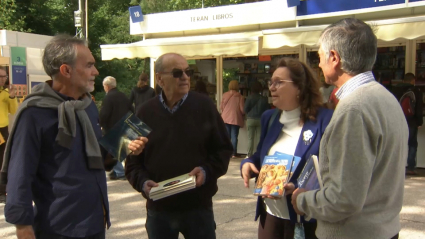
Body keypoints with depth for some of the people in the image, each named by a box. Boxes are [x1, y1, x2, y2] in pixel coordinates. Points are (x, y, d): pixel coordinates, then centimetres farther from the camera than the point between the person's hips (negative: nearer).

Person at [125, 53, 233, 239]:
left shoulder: (205, 106, -1)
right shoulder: (146, 112, 2)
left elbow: (223, 149, 2)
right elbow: (133, 158, 7)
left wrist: (207, 171, -15)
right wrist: (142, 181, -11)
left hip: (199, 206, -1)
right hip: (158, 208, 1)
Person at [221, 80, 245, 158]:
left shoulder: (225, 95, -1)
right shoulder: (240, 97, -8)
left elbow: (221, 107, 4)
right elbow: (242, 109, -6)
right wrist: (243, 114, 16)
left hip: (226, 118, 2)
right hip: (235, 119, -2)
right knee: (234, 137, 3)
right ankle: (234, 153, 4)